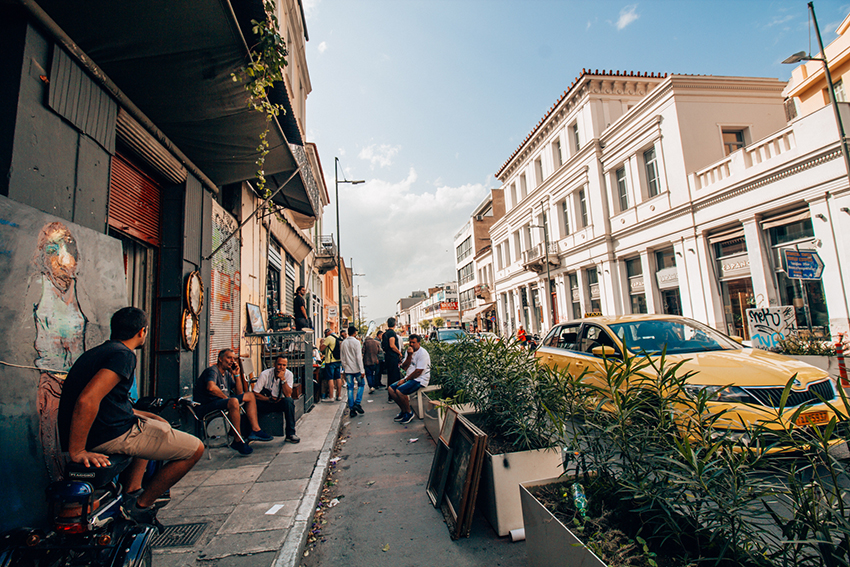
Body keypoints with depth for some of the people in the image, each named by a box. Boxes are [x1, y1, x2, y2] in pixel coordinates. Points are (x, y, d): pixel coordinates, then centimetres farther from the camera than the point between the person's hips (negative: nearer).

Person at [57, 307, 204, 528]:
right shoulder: (123, 354, -15)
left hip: (102, 429, 10)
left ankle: (131, 492, 29)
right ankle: (140, 505, 5)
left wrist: (144, 415, 26)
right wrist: (77, 452, -25)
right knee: (195, 448, -7)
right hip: (112, 435, -10)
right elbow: (87, 400, -30)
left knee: (160, 424, 36)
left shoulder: (97, 351, 17)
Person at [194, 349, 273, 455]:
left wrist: (236, 375, 5)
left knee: (250, 395, 7)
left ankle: (255, 430, -5)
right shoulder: (212, 370, -11)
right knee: (233, 401, -36)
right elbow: (211, 387, -34)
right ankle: (238, 441, -26)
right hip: (206, 406, -10)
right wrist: (226, 398, -20)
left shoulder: (227, 374, 16)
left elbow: (239, 393, 15)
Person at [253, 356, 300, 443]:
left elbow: (288, 395, -19)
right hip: (265, 402, -1)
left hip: (280, 402, 1)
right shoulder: (265, 374, -13)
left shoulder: (289, 374, -9)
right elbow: (255, 393, -15)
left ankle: (290, 434, -22)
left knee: (289, 401, -32)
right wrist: (269, 399, -26)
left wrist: (283, 379, -28)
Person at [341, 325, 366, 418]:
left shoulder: (343, 343, 7)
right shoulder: (356, 342, -9)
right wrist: (362, 370, -10)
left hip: (348, 369, 4)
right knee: (361, 384, 14)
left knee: (350, 388, 6)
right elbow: (358, 357, -12)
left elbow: (343, 358, 11)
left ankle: (351, 409, 7)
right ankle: (357, 403, 1)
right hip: (356, 369, -4)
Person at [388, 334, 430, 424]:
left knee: (399, 390, -27)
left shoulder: (422, 353, -15)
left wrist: (405, 380, -16)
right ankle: (403, 410, 9)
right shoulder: (410, 351, 12)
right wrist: (409, 355, -11)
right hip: (410, 378, 9)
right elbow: (405, 367, 3)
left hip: (420, 380, -9)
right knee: (391, 388, -1)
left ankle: (409, 413, -7)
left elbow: (418, 371, -19)